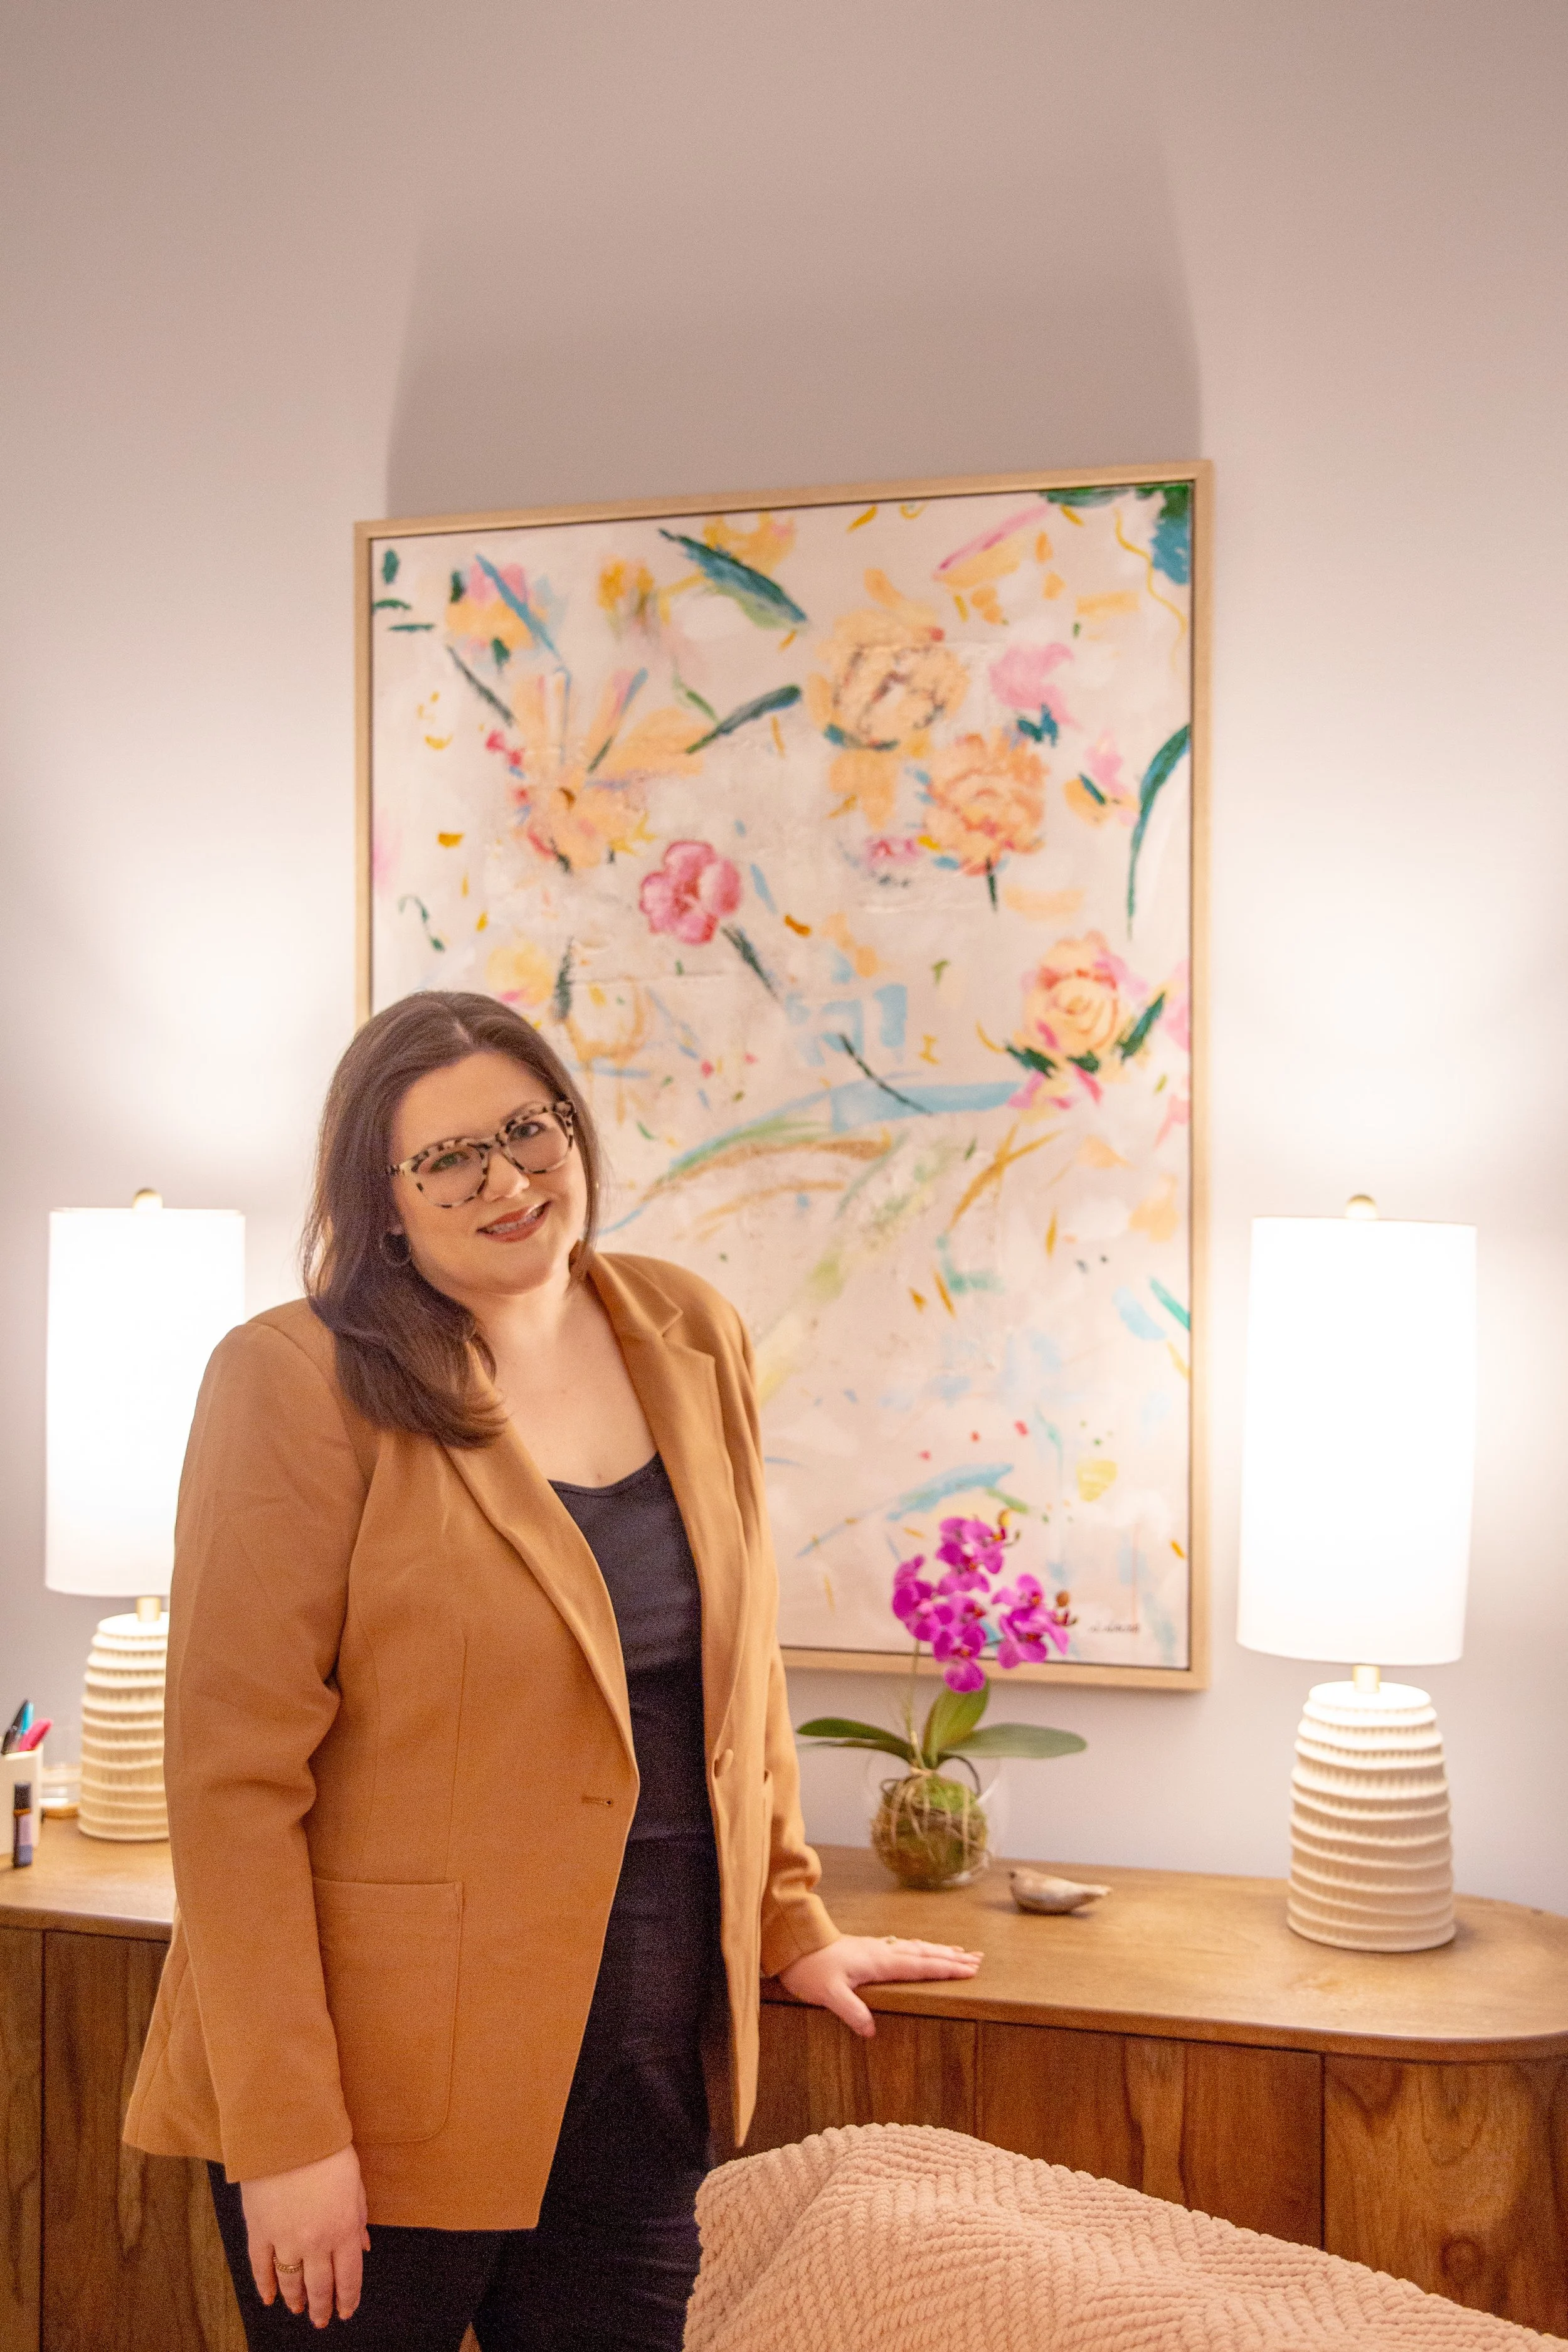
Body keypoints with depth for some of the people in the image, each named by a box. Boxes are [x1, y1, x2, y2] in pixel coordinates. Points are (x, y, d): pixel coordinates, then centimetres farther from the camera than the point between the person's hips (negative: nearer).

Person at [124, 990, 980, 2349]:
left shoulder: (690, 1341, 4)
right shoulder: (299, 1381, -13)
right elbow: (236, 1775, -14)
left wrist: (791, 1922, 15)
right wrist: (286, 2132, -15)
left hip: (647, 2067, 5)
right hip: (390, 2080, -4)